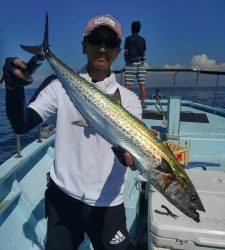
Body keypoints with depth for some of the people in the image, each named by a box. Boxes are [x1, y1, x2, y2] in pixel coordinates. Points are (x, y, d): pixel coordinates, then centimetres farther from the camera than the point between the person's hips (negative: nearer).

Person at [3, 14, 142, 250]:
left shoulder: (128, 99, -4)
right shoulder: (61, 86, -3)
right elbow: (22, 125, -9)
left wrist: (128, 153, -39)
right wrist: (14, 87, -26)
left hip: (107, 202, 0)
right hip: (62, 195, 1)